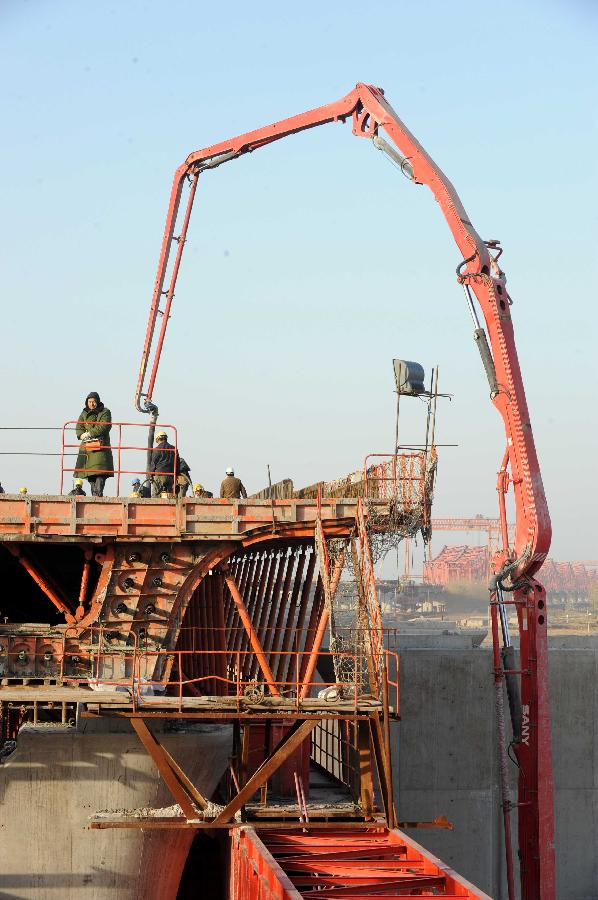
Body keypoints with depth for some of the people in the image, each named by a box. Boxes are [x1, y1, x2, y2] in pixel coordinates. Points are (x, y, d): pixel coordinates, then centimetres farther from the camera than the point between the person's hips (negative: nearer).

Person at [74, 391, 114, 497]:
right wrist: (82, 435, -11)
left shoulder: (105, 412, 4)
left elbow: (103, 427, -10)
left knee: (100, 470, -17)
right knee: (90, 472, 1)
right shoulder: (84, 414, 19)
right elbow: (78, 428, 11)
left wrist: (89, 433, -12)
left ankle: (98, 493, -22)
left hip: (101, 445, -5)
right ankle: (94, 494, 3)